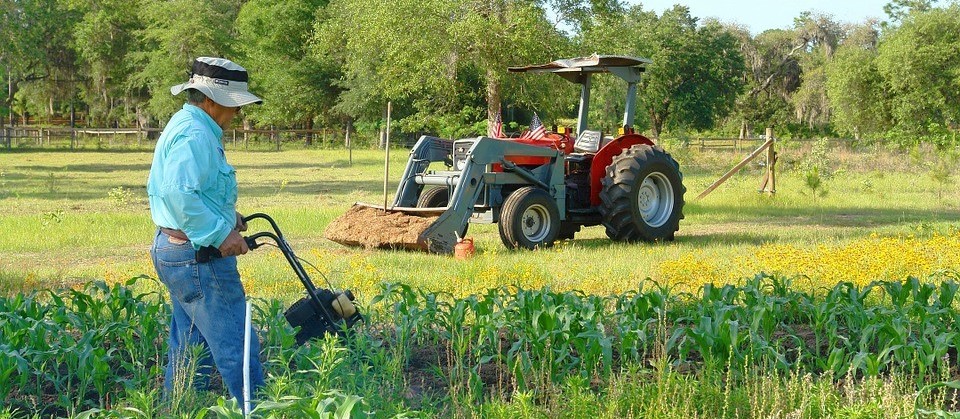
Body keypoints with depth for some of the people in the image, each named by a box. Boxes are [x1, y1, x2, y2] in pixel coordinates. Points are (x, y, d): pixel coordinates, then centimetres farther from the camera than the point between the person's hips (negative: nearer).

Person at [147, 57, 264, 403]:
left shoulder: (183, 125, 17)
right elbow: (180, 194, -30)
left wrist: (225, 215, 16)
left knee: (189, 349, 17)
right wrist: (221, 233, -24)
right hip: (199, 257, -11)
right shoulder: (195, 135, -18)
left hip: (172, 249, 11)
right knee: (237, 350, -6)